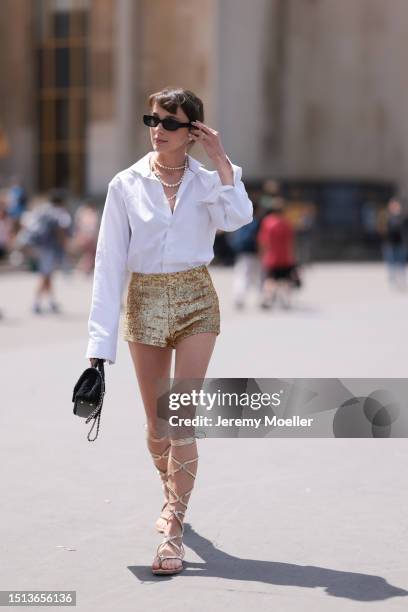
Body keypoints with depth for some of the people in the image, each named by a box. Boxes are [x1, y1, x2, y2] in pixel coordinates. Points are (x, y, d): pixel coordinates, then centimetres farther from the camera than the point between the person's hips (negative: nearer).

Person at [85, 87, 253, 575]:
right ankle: (172, 496, 38)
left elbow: (236, 219, -23)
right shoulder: (126, 185, -3)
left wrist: (221, 159, -19)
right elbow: (110, 263, -6)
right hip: (144, 302, 1)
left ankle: (172, 530, -5)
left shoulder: (208, 180, -1)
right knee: (156, 422, 11)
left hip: (196, 301, -1)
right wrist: (100, 341, -12)